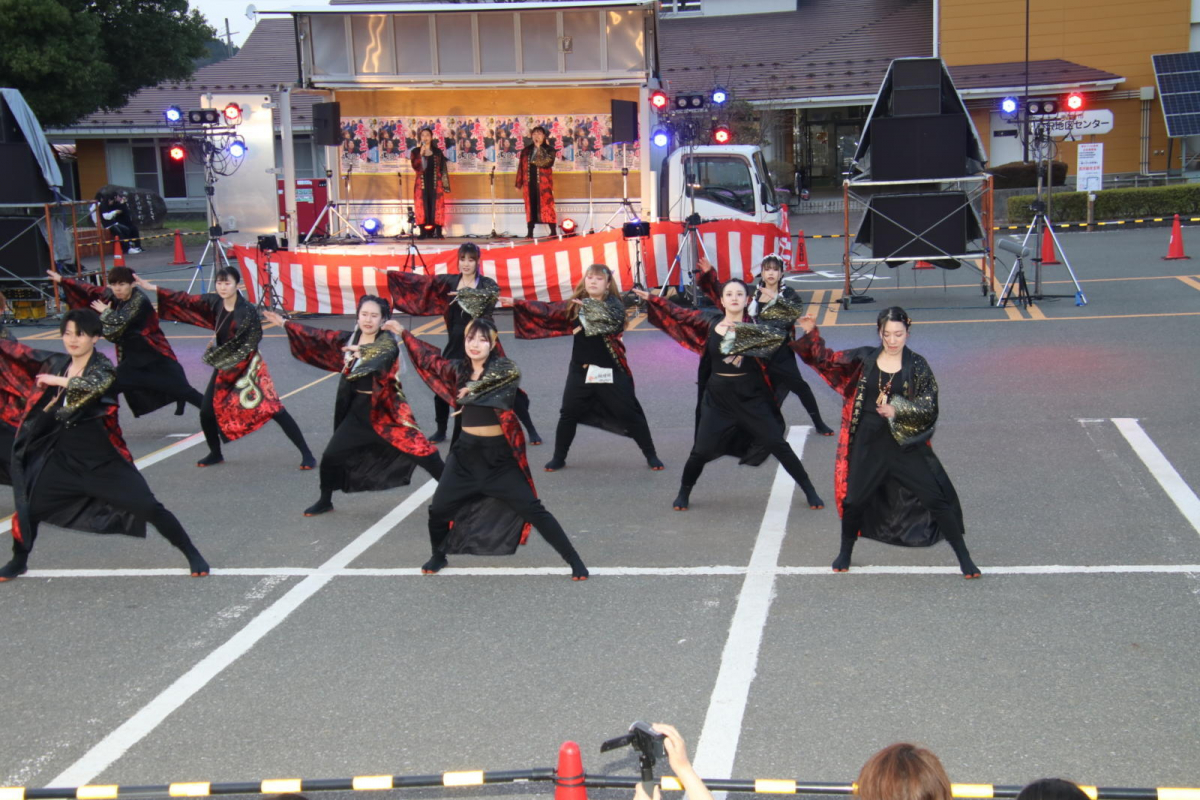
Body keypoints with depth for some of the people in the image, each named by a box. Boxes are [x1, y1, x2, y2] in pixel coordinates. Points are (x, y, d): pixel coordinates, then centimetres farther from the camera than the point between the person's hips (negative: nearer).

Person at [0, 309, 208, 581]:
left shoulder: (103, 367, -12)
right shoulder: (54, 363, 3)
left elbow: (97, 383, -35)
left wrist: (57, 380, -29)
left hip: (103, 459, -5)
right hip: (61, 458, 5)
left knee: (148, 508, -7)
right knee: (28, 507, 6)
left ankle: (192, 555, 6)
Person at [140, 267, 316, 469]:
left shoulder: (247, 311, -21)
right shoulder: (214, 302, -4)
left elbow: (249, 346, -16)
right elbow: (186, 300, 5)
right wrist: (152, 288, 7)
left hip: (248, 367, -6)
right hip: (224, 366, 6)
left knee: (273, 409, -12)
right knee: (207, 412, 5)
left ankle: (306, 453, -9)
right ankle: (215, 453, 30)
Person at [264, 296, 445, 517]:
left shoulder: (388, 344, -14)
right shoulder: (349, 340, 4)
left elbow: (380, 365, -36)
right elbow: (317, 337, 14)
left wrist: (362, 355, -58)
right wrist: (284, 323, 17)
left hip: (385, 410, -6)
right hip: (358, 410, 6)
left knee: (418, 450, -13)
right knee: (331, 455, 10)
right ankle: (325, 501, 33)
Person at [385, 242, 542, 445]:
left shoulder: (487, 283, -3)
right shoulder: (449, 281, 4)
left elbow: (493, 293, -25)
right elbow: (421, 281, 0)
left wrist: (464, 293, -33)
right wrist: (390, 273, -4)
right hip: (456, 344, 3)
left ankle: (531, 430, 6)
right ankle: (441, 431, 27)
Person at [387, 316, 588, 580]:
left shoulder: (506, 370, -12)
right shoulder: (458, 369, 4)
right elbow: (430, 358, 19)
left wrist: (472, 392, -36)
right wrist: (403, 333, 23)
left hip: (498, 454, -5)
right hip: (465, 452, 5)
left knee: (532, 509, -6)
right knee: (438, 509, 8)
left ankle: (574, 560, 2)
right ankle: (439, 556, 36)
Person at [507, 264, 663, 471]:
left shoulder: (615, 305, -7)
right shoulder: (575, 304, 4)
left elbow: (613, 321, -28)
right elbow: (547, 310, 7)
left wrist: (587, 308, -25)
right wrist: (516, 304, 4)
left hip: (610, 371, -3)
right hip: (580, 370, 3)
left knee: (630, 414, 1)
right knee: (568, 414, 9)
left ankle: (651, 456, 14)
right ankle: (558, 458, 25)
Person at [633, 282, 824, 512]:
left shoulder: (753, 325, -4)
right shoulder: (710, 324, 1)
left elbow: (775, 336, -24)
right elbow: (679, 313, 8)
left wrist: (740, 328, -36)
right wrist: (650, 297, 5)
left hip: (751, 396, -1)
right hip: (718, 397, 1)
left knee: (777, 444, -1)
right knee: (702, 450, 3)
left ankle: (809, 491, 12)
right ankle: (684, 493, 27)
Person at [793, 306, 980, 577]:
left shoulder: (916, 366, -5)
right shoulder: (865, 358, 0)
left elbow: (928, 405, -9)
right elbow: (826, 359, 9)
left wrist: (897, 410, -22)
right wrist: (811, 333, -1)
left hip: (906, 444, -2)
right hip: (868, 443, 2)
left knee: (937, 498, -3)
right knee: (854, 499, 10)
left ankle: (964, 557, 11)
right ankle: (845, 553, 36)